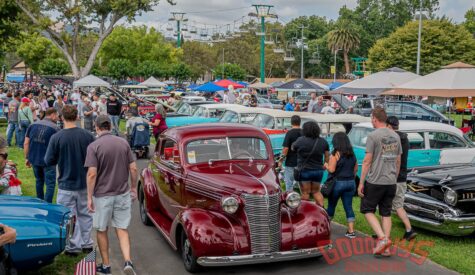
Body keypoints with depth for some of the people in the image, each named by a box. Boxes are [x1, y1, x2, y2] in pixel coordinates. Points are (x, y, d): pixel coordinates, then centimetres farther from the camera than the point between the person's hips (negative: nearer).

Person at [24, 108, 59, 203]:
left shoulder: (33, 125, 4)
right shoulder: (55, 128, -10)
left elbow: (26, 143, 4)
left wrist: (27, 158, 11)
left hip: (34, 159, 6)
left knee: (39, 181, 23)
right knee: (50, 184, 3)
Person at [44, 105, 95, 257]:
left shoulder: (56, 137, -15)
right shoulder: (88, 136, -8)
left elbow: (48, 161, -8)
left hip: (66, 184, -3)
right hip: (85, 183, 3)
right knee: (85, 214, 17)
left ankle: (73, 247, 14)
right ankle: (87, 243, 26)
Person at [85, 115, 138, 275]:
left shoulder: (94, 146, -11)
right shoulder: (123, 143, 0)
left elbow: (92, 174, -16)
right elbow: (133, 168, 1)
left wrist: (89, 197, -8)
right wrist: (133, 188, 13)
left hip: (102, 195, -3)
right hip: (123, 193, 3)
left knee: (102, 231, 14)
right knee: (122, 229, 11)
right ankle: (128, 262, -6)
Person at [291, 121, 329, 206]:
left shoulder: (300, 140, -13)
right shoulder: (323, 141, 0)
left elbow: (292, 148, 3)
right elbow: (327, 156, 7)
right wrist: (325, 165, 20)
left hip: (304, 170, -4)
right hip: (318, 170, 4)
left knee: (305, 193, 5)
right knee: (316, 191, 18)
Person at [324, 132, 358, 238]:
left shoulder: (336, 154, -13)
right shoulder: (352, 154, 6)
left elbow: (331, 169, -17)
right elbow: (356, 168, 13)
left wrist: (326, 165, 3)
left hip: (338, 182, -5)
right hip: (351, 183, 5)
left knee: (331, 205, 11)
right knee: (349, 207, 6)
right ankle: (351, 231, 3)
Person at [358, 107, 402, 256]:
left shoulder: (373, 136, -12)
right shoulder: (396, 136, 9)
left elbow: (367, 161, -13)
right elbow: (398, 161, 14)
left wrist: (361, 182, -8)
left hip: (375, 182, -6)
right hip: (391, 182, 6)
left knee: (367, 210, 7)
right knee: (386, 213, 11)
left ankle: (383, 238, -8)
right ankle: (385, 247, 12)